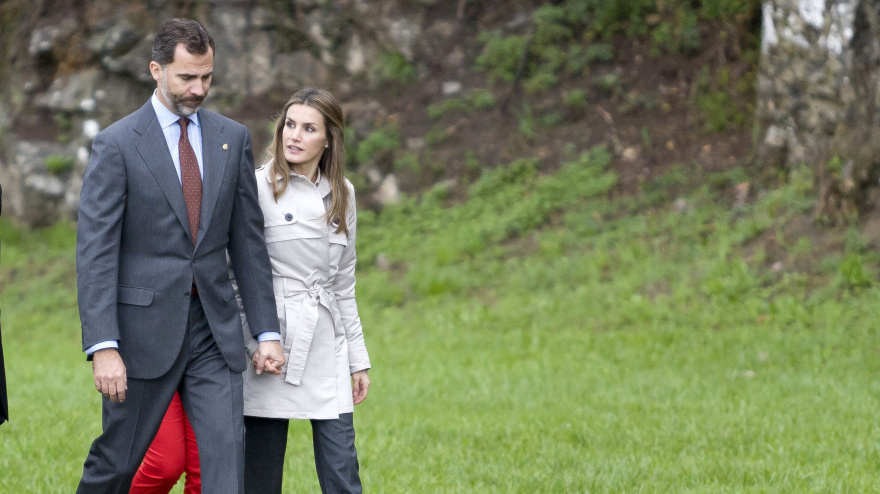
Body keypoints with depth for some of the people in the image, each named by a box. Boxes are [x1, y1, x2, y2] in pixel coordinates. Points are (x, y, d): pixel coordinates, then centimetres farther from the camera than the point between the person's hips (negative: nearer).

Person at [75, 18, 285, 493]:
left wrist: (267, 331, 7)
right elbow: (95, 252, -10)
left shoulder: (232, 138, 8)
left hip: (214, 329, 3)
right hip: (145, 328, -3)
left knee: (226, 455, -5)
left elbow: (248, 240, 11)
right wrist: (103, 346, -19)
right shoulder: (116, 145, -6)